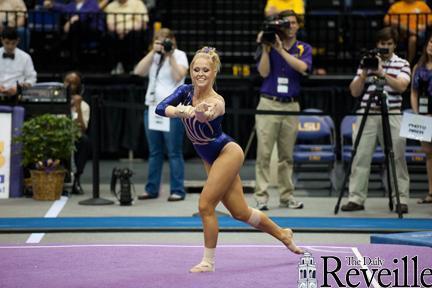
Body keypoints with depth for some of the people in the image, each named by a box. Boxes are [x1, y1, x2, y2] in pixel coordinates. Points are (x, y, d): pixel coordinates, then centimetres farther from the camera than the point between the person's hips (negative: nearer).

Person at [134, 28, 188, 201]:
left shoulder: (179, 55, 4)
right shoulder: (153, 57, 17)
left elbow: (178, 76, -11)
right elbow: (138, 71, 1)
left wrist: (170, 56, -11)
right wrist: (153, 52, -4)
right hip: (152, 107, 5)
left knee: (174, 152, -5)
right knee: (154, 152, 9)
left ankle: (177, 191, -3)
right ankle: (152, 189, 14)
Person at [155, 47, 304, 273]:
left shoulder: (216, 101, -28)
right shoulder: (186, 91, -10)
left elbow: (206, 116, -52)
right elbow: (161, 108, -25)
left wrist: (203, 112, -75)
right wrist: (179, 111, -45)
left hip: (228, 153, -7)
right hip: (210, 159, 7)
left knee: (205, 205, -16)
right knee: (240, 213, 13)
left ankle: (209, 261, -1)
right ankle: (282, 234, 34)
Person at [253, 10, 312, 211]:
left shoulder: (304, 48, 7)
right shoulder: (270, 46, 6)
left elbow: (303, 67, -13)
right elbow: (264, 72, -5)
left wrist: (281, 49, -17)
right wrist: (266, 49, -14)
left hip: (291, 106, 1)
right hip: (268, 104, -1)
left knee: (287, 155, 6)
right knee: (264, 153, -6)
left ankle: (287, 196, 12)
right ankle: (261, 197, -5)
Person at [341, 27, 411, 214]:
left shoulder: (402, 64, 9)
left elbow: (401, 86, -9)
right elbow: (354, 92, 9)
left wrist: (382, 73, -15)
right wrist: (364, 73, -5)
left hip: (392, 116, -1)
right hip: (367, 115, 2)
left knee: (397, 159, -1)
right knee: (360, 157, -2)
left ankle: (401, 200, 5)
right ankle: (356, 199, 2)